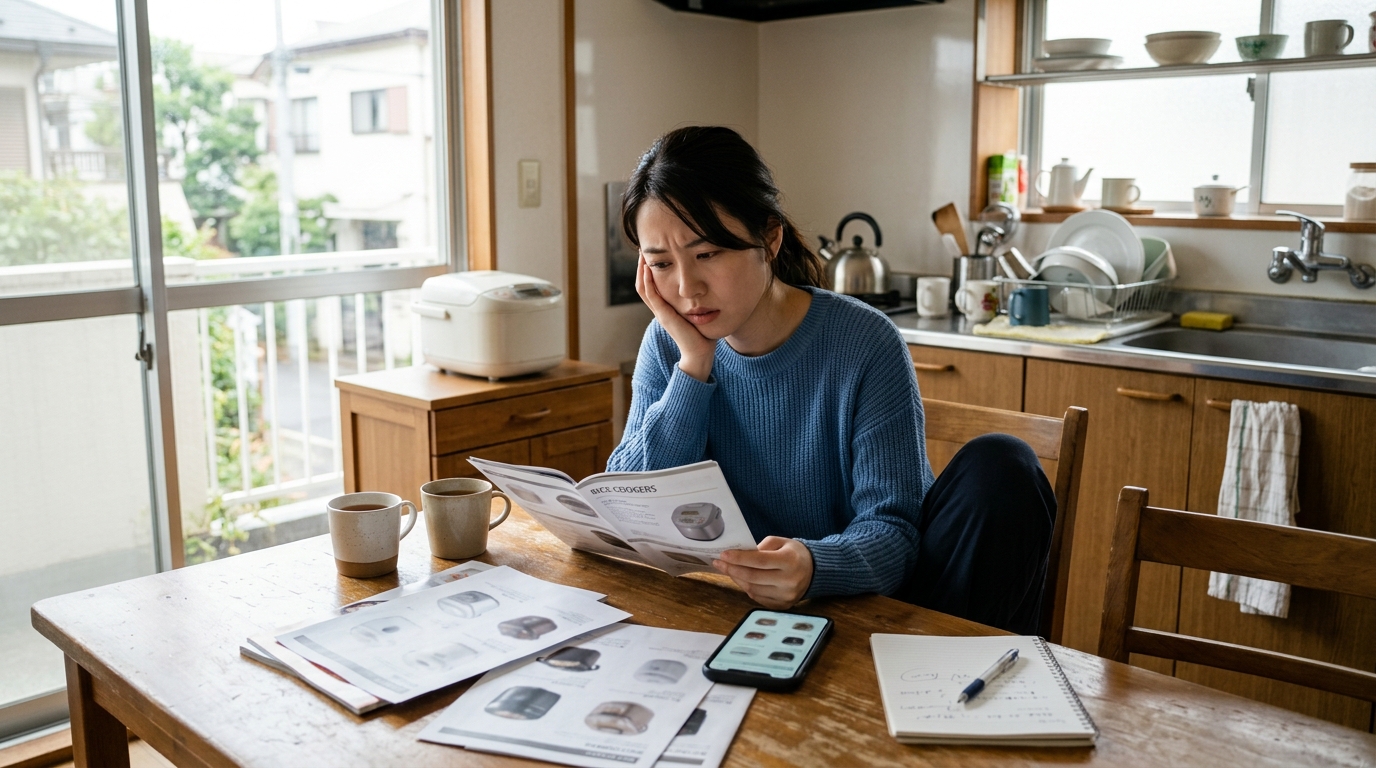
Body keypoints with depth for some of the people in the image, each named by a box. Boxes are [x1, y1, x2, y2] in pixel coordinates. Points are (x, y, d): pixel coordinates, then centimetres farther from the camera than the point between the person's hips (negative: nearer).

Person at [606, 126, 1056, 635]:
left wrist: (813, 567, -43)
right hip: (742, 618, 4)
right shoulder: (669, 346, -4)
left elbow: (891, 531, -19)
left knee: (999, 468, -24)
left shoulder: (862, 344, -17)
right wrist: (694, 365, -20)